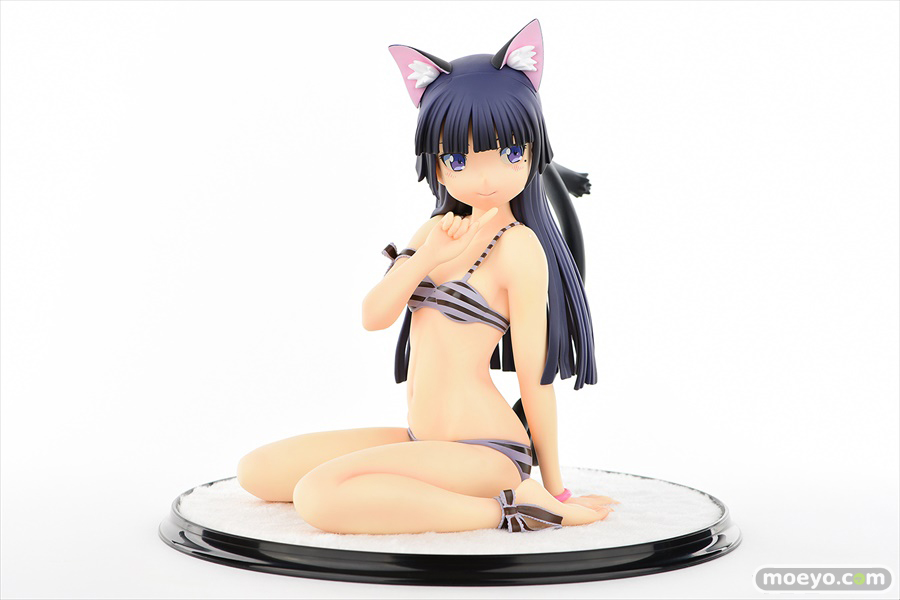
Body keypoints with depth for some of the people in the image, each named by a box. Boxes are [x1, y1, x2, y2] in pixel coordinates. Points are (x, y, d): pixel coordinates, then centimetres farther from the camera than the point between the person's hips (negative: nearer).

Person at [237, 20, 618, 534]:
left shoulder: (518, 247, -12)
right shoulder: (441, 229, 10)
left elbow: (536, 376, -11)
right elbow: (374, 316, 0)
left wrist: (555, 489, -6)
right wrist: (425, 257, -16)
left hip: (484, 452, -9)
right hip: (424, 441, 9)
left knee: (319, 495, -29)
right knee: (258, 470, 9)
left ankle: (504, 506, -19)